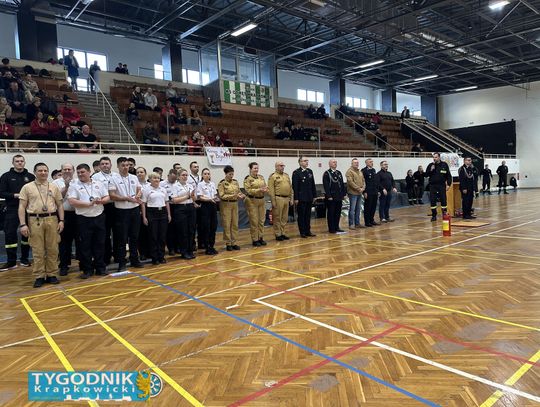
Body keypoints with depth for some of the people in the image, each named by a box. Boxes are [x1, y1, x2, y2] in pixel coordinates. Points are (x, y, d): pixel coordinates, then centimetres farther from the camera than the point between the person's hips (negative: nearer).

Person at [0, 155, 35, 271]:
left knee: (27, 233, 7)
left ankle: (24, 259, 19)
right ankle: (11, 261, 3)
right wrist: (15, 195, -14)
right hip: (12, 210, -1)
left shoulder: (31, 176, 7)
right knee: (10, 234, -4)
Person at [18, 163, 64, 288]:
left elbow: (60, 205, 12)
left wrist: (61, 220, 2)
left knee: (52, 249, 5)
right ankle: (39, 276, 11)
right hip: (35, 221, -2)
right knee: (37, 250, 2)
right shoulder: (27, 187, 3)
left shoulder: (54, 187, 10)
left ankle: (51, 274, 15)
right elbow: (22, 207, 0)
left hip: (52, 219, 2)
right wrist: (23, 224, -8)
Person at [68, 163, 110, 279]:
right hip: (83, 219, -2)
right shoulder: (74, 186, 0)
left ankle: (100, 268, 19)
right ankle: (87, 269, 14)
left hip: (99, 217, 3)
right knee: (85, 245, 3)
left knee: (100, 244, 8)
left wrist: (101, 201, -14)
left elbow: (107, 198, 8)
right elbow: (72, 201, -11)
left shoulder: (99, 184, 9)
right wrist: (89, 204, -17)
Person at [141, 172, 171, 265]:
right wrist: (144, 217, -9)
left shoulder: (163, 189, 12)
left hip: (163, 212, 4)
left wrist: (169, 214, 11)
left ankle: (161, 257, 15)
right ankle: (154, 258, 8)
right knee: (153, 236, 0)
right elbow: (143, 204, -4)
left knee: (162, 236, 5)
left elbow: (167, 202, 16)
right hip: (152, 213, -4)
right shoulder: (146, 189, -2)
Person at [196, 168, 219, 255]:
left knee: (213, 226, 6)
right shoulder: (200, 184, -5)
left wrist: (216, 198, -7)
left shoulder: (213, 184, 11)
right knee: (206, 227, -3)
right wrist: (210, 199, -23)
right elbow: (200, 197, -10)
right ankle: (207, 248, 5)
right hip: (205, 206, -5)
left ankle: (211, 246, 16)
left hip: (213, 206, 5)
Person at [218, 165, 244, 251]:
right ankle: (228, 243, 9)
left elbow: (239, 191, 15)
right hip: (226, 205, -5)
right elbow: (222, 196, -14)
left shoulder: (235, 182, 8)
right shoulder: (222, 183, -9)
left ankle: (234, 243, 16)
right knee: (227, 225, 0)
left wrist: (241, 195, -7)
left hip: (235, 204, 5)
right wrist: (233, 196, -24)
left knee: (235, 224, 7)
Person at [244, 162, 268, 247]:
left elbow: (265, 187, 12)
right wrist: (259, 190, -23)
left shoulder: (261, 177, 10)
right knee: (254, 221, -1)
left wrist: (265, 189, -11)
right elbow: (248, 190, -14)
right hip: (252, 201, -6)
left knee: (261, 221, 9)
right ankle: (254, 240, 8)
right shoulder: (247, 179, -7)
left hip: (261, 200, 6)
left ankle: (260, 238, 20)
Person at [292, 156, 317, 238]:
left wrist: (314, 195, 10)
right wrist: (296, 198, -14)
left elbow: (313, 185, 13)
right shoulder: (296, 172, -7)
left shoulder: (310, 171, 10)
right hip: (301, 198, -6)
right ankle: (302, 232, 10)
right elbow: (295, 186, -11)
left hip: (309, 198, 6)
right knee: (301, 215, 3)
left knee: (308, 215, 11)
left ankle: (308, 231, 19)